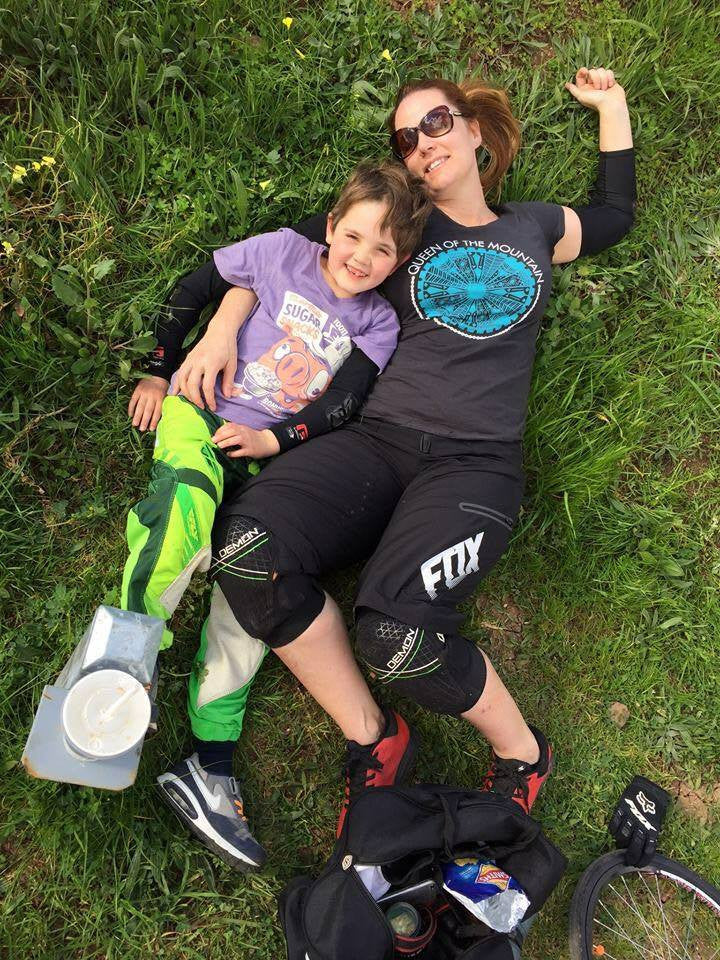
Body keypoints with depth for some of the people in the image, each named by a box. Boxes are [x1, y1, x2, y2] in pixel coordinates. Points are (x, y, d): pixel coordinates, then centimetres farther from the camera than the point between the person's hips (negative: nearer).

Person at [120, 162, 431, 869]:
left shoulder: (377, 321, 10)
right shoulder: (285, 252, 6)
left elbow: (341, 405, 0)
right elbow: (193, 290, 11)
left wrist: (273, 439, -14)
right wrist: (158, 372, 9)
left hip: (273, 455, 1)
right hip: (201, 412, -1)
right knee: (187, 504, -36)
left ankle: (210, 757, -15)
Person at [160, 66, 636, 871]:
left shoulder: (538, 228, 20)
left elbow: (616, 214, 41)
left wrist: (611, 106, 42)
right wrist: (221, 328, 2)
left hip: (476, 464, -1)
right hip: (377, 441, 2)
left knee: (393, 630, -30)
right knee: (247, 550, -29)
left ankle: (521, 752, 2)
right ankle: (372, 740, -7)